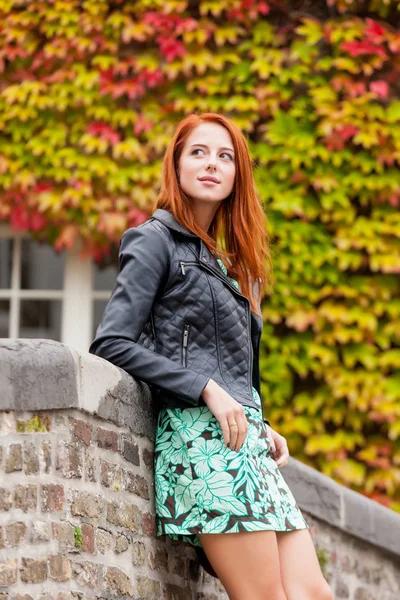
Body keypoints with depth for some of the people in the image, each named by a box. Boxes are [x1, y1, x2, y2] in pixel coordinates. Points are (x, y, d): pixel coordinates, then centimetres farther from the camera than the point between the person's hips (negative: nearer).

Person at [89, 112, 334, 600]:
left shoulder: (224, 262, 26)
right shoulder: (157, 240, 2)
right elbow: (112, 344, -9)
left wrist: (263, 428, 10)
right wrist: (206, 389, -13)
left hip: (245, 436, 8)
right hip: (200, 432, -8)